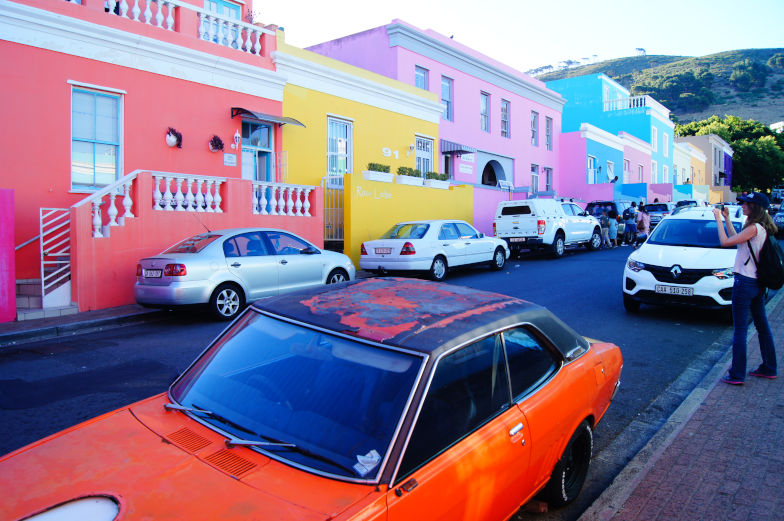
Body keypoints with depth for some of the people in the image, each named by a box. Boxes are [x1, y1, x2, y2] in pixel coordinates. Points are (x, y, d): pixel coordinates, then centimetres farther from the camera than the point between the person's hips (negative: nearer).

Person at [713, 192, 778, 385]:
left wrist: (719, 219, -9)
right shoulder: (762, 228, 11)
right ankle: (769, 368, 30)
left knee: (740, 329, -4)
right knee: (762, 325, 18)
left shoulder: (754, 228, -17)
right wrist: (727, 218, 19)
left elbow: (725, 242, -19)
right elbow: (735, 239, 20)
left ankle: (737, 375, 0)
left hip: (745, 282, -9)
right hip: (758, 283, 9)